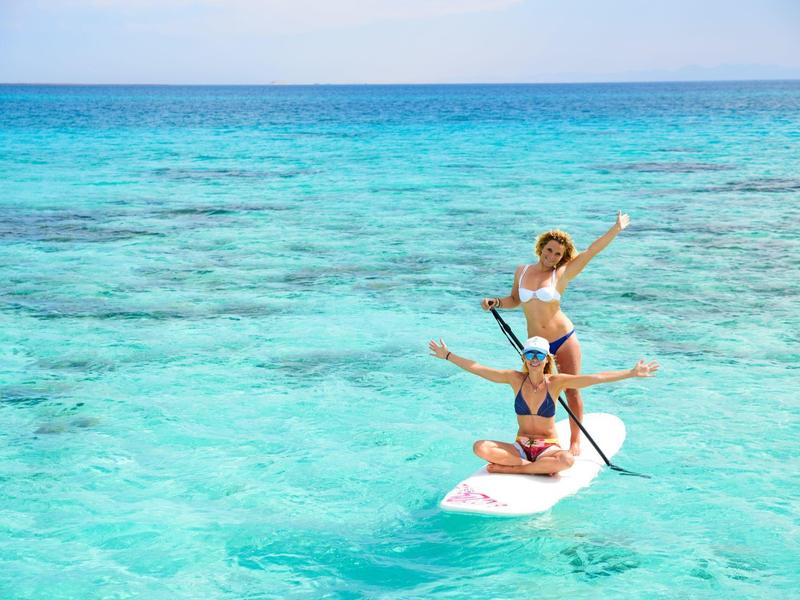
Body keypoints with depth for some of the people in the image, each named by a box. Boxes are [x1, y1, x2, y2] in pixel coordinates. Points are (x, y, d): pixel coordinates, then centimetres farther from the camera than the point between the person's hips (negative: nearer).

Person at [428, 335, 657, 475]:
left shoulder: (555, 381, -6)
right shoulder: (516, 379, 0)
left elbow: (596, 378, -13)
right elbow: (476, 368, 4)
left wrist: (632, 373, -19)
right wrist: (447, 355, 5)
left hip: (549, 447, -2)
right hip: (520, 446, 2)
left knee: (567, 459, -38)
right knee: (480, 447, -24)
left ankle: (510, 468, -22)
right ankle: (539, 467, -19)